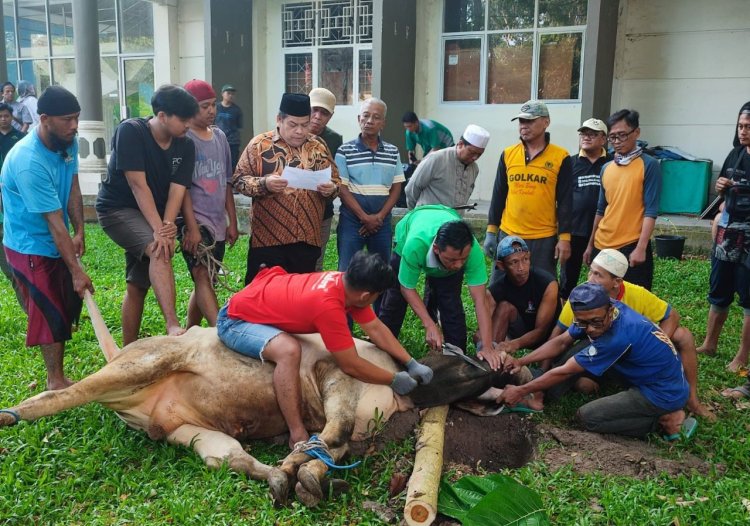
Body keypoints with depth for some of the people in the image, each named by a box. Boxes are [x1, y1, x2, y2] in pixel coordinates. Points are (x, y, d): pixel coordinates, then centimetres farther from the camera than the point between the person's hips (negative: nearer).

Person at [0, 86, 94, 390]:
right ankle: (56, 381, 15)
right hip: (31, 247, -8)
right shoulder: (28, 162, -31)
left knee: (68, 305, 15)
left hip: (57, 241, 8)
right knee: (51, 314, -1)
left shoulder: (68, 143, -7)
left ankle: (55, 372, 34)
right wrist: (76, 270, -26)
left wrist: (79, 232, -12)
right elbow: (54, 221, -30)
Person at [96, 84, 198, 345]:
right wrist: (159, 229, -28)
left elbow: (177, 190, -11)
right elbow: (138, 185, -23)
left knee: (138, 286, 7)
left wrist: (168, 225, -27)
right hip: (118, 208, -6)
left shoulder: (186, 145, -4)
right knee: (160, 251, -31)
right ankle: (173, 326, -38)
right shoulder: (130, 131, -18)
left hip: (153, 215, 6)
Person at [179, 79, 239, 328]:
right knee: (204, 277, -22)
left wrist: (232, 222, 14)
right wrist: (192, 227, -18)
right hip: (194, 220, -7)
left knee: (205, 283, 12)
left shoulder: (219, 136, 12)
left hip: (217, 222, 7)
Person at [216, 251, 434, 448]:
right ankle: (298, 437, -25)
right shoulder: (328, 304, -34)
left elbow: (376, 328, -1)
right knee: (289, 350, -35)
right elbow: (351, 366, -26)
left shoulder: (347, 282, -10)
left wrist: (412, 363, -4)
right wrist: (395, 380, -14)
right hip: (235, 319, -9)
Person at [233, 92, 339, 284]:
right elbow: (239, 179, -1)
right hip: (267, 238, -2)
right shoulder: (259, 144, -1)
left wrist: (330, 189, -11)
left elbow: (336, 182, 13)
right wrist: (264, 183, -20)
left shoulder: (318, 147, 9)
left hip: (307, 238, 3)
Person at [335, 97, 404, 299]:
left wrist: (379, 217, -7)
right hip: (352, 220, -3)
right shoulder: (345, 151, -4)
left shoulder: (392, 152, 7)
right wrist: (365, 217, -12)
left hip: (382, 221, 3)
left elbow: (396, 188, 5)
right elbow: (342, 190, -7)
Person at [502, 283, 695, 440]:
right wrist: (521, 361, -7)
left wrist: (521, 391, -14)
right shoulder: (596, 314, -11)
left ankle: (667, 420, -4)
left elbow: (564, 372, -23)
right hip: (669, 381, 9)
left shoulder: (618, 337, -32)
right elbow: (561, 341, 2)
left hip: (664, 393, -9)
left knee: (588, 416, -11)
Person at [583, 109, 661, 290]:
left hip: (631, 246, -6)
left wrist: (641, 248, -18)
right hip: (602, 246, 6)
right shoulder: (606, 168, 11)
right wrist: (591, 244, 18)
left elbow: (651, 211, -11)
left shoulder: (649, 165, -6)